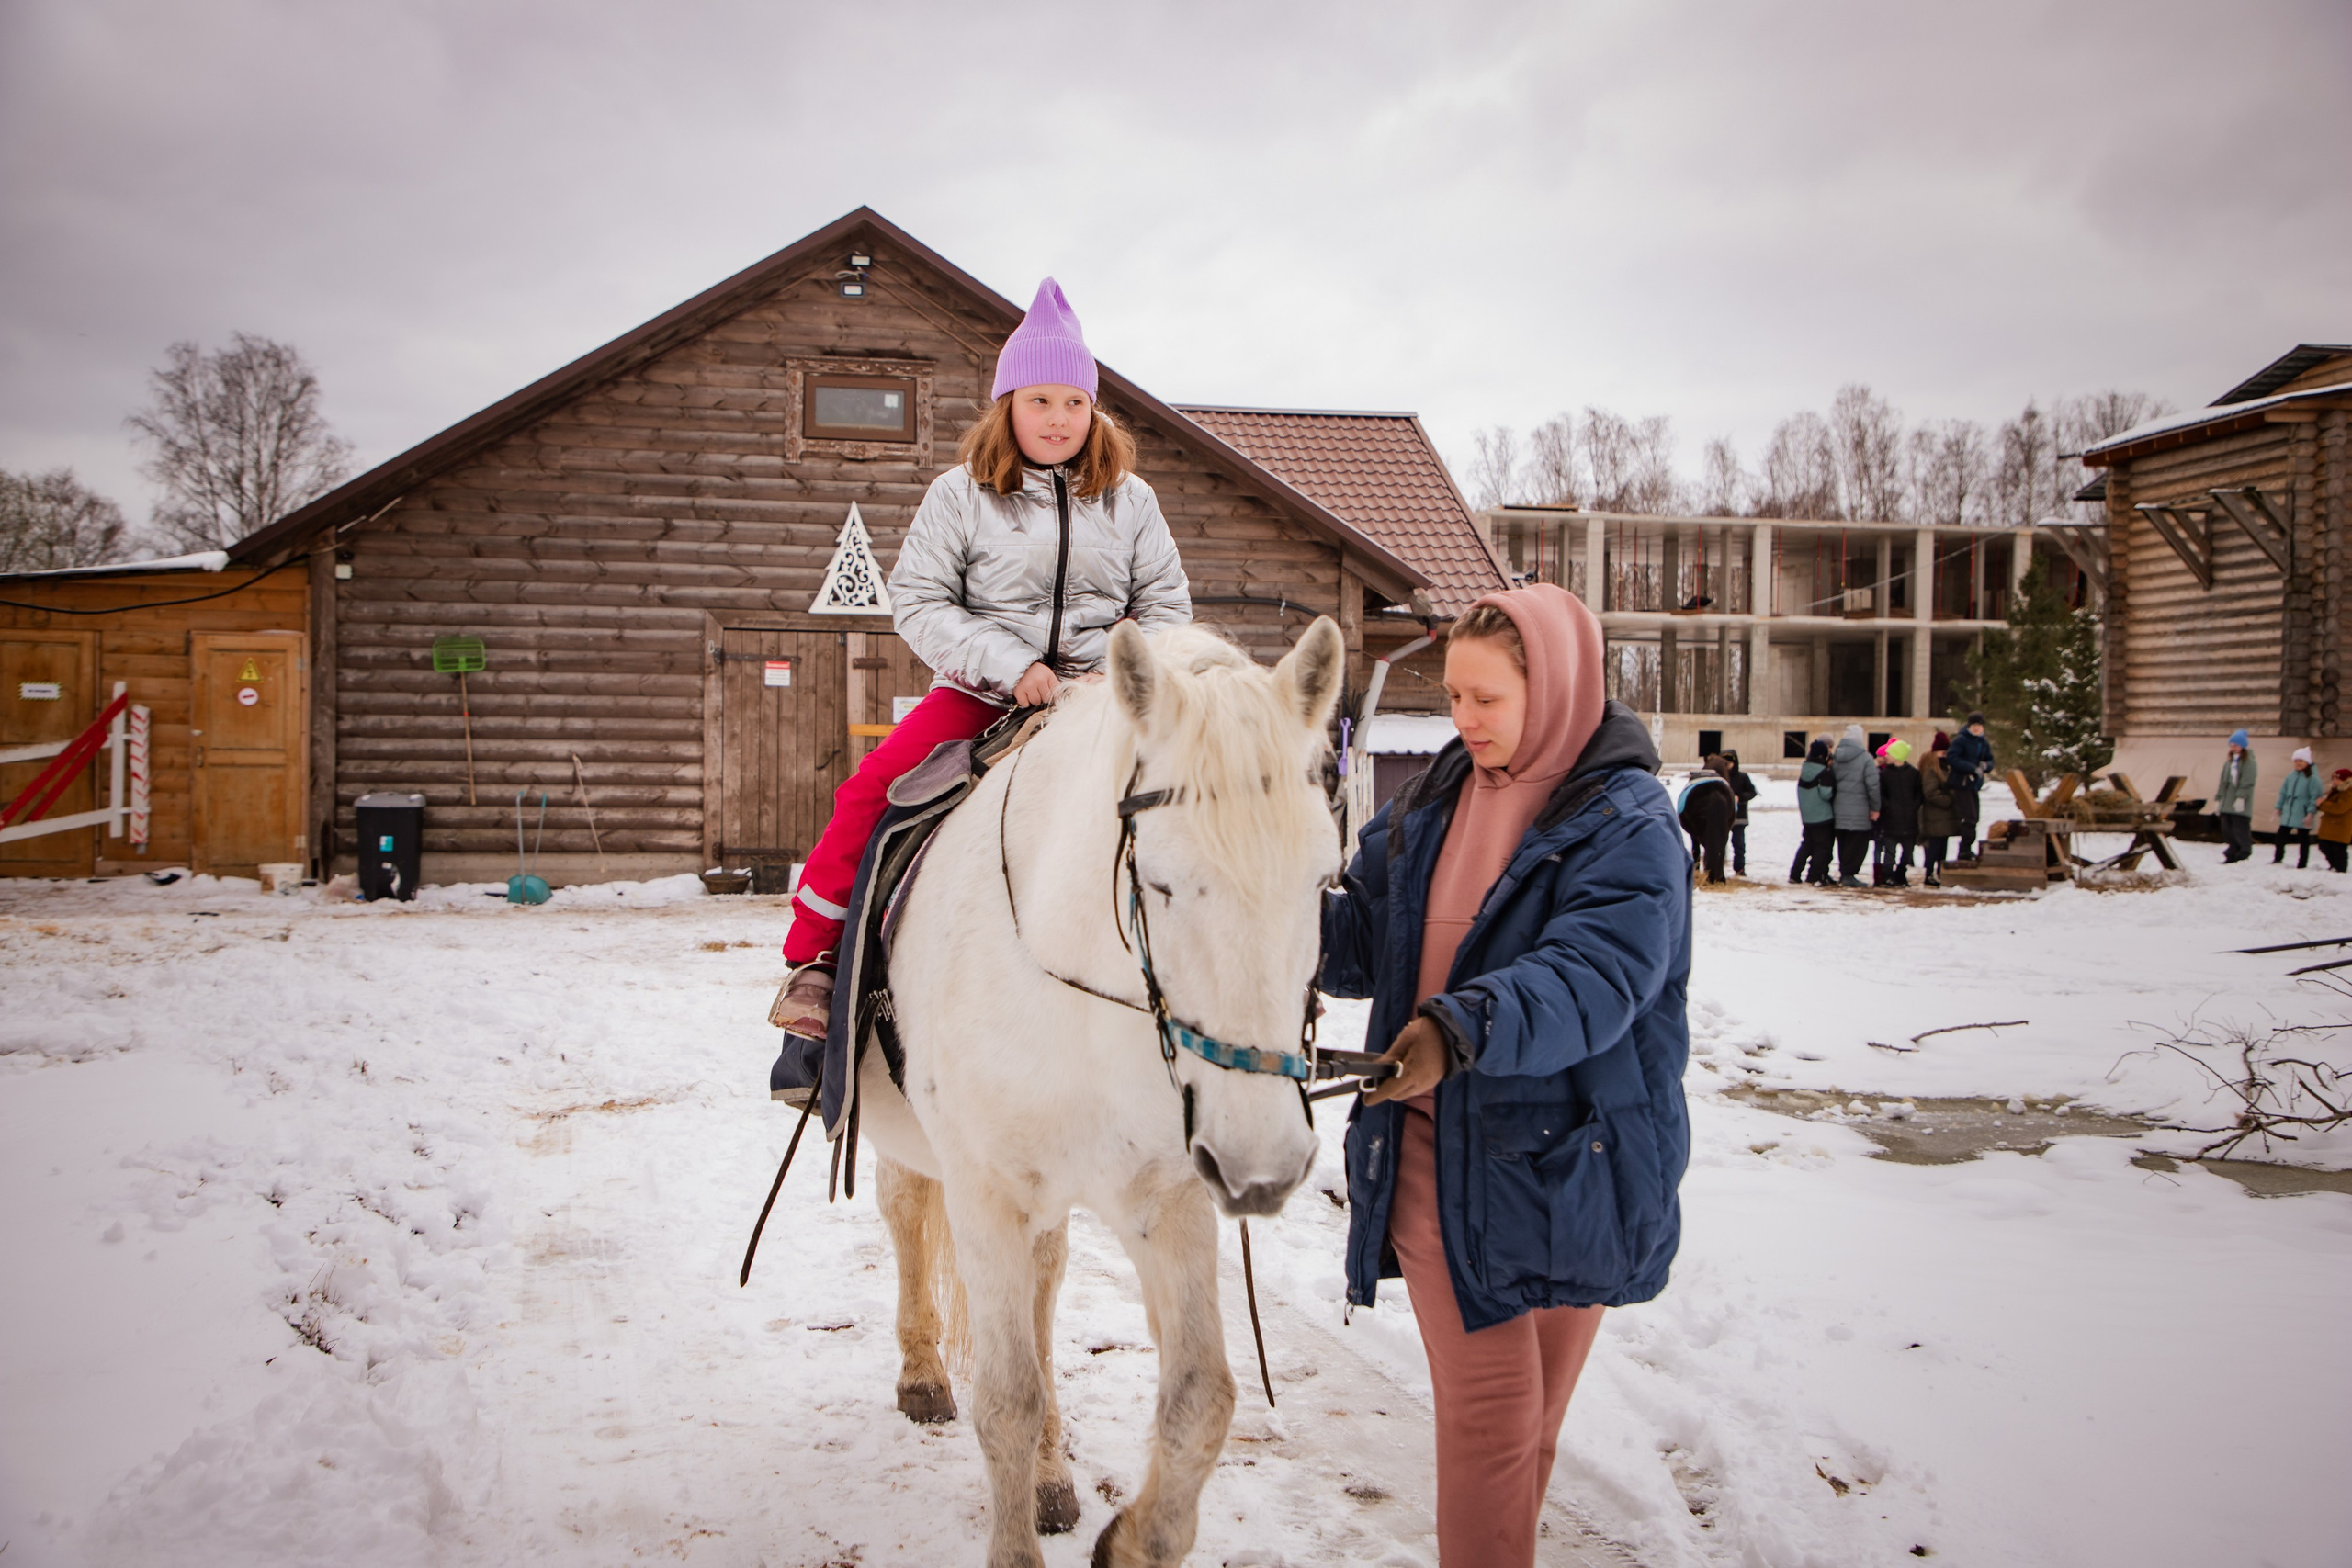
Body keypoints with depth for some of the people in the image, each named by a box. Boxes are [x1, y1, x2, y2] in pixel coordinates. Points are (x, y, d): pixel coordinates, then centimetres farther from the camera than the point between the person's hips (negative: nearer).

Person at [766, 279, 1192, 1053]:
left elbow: (1166, 604, 10)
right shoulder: (961, 494, 0)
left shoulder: (1129, 499, 7)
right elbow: (917, 603, -5)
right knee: (872, 787, -21)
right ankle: (814, 958, -6)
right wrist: (1009, 665, -17)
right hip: (980, 695, -1)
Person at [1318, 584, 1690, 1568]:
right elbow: (1362, 942, 8)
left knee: (1536, 1409, 16)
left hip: (1564, 1162, -3)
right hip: (1433, 1152, 3)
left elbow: (1594, 977, -28)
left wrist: (1466, 1025, -44)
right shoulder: (1428, 807, 7)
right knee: (1486, 1405, 1)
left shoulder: (1626, 824, -12)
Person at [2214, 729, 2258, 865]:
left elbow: (2247, 782, -15)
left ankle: (2245, 854, -3)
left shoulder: (2248, 761, -4)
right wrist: (2218, 799, 18)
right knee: (2227, 830, 6)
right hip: (2227, 803, 8)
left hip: (2240, 805, -8)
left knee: (2240, 830, -9)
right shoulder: (2229, 761, 19)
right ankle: (2232, 855, 11)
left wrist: (2241, 797, -24)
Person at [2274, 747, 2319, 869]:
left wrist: (2310, 813, -19)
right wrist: (2279, 807, 13)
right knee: (2280, 836, 9)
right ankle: (2278, 859, 23)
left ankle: (2302, 865, 11)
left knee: (2303, 840, 5)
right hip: (2288, 814, 6)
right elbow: (2283, 793, 16)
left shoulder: (2312, 778, -10)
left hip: (2302, 816, -6)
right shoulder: (2291, 776, 9)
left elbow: (2315, 797, -14)